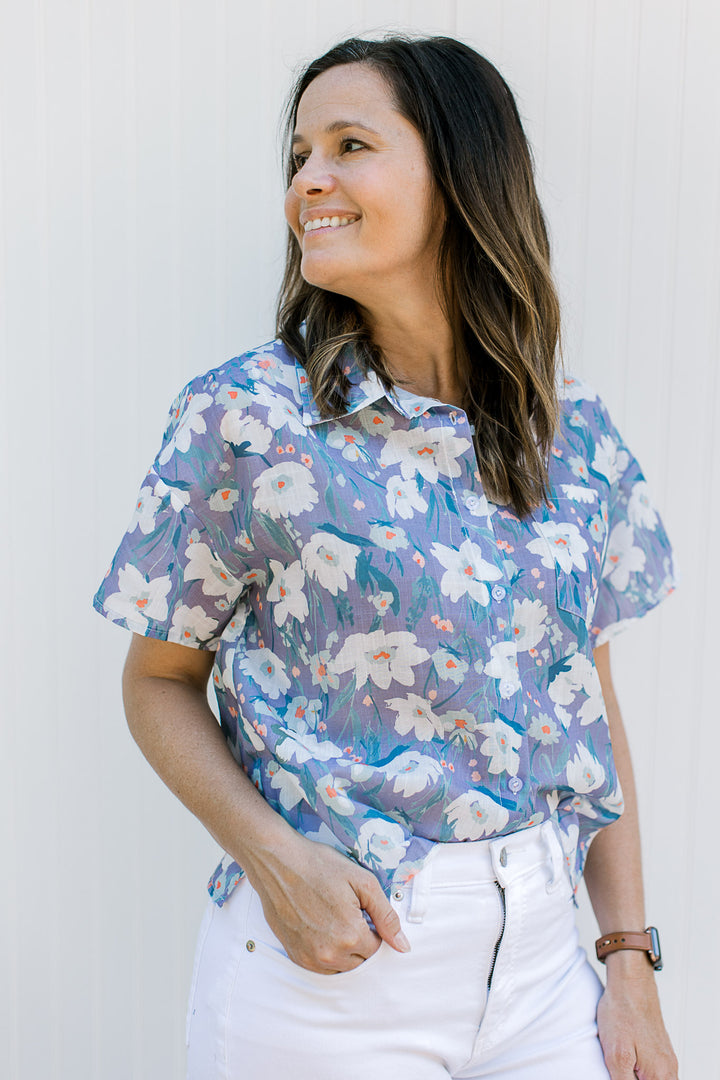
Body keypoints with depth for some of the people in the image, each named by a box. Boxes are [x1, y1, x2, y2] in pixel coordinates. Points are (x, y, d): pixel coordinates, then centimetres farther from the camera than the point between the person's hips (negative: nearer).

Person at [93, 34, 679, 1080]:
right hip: (325, 955, -3)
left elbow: (590, 698, 5)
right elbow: (161, 680, -3)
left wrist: (633, 961, 3)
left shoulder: (576, 435, -1)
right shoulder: (244, 418, -10)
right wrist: (274, 857, -18)